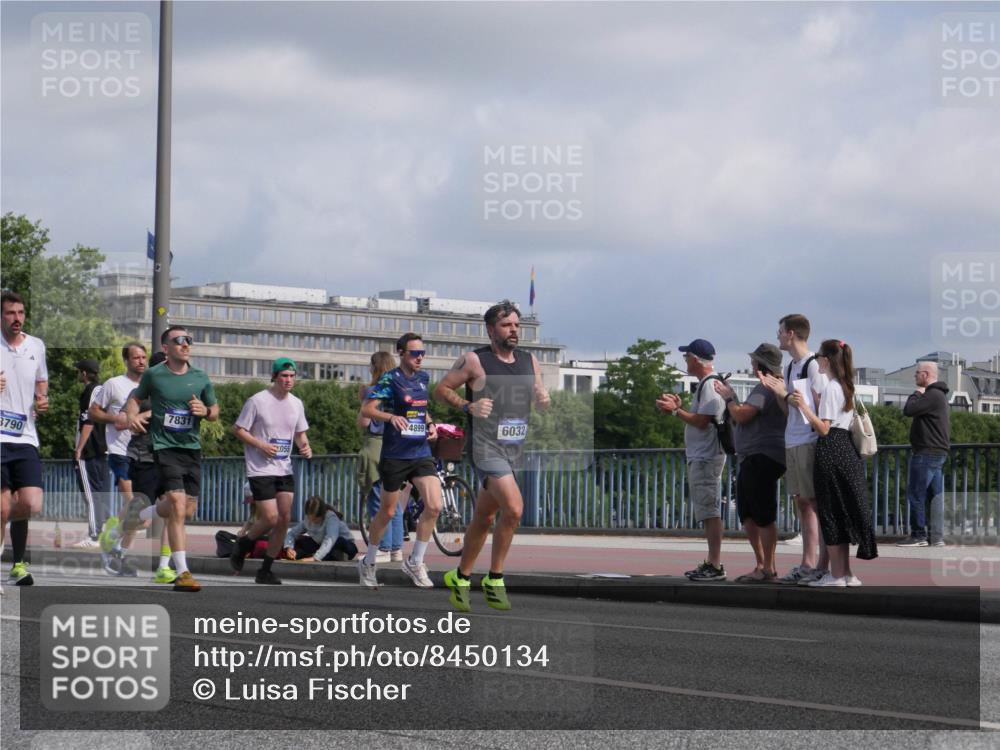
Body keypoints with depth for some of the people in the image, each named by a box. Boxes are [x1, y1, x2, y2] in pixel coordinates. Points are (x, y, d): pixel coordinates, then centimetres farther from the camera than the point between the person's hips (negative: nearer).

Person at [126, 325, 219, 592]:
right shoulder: (153, 375, -1)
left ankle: (144, 514, 39)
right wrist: (132, 416, -4)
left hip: (192, 447, 5)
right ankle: (182, 573, -15)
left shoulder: (201, 378, 6)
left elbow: (215, 412, 15)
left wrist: (205, 411, -7)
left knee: (187, 511, 6)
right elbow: (135, 397, 16)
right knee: (178, 505, -18)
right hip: (165, 447, -5)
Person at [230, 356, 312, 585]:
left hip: (285, 470, 6)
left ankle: (266, 570, 11)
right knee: (271, 519, -12)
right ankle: (242, 546, 17)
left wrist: (305, 447, -2)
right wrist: (262, 446, -17)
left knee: (284, 519, 0)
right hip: (260, 470, -6)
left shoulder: (296, 403, 9)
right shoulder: (257, 401, -9)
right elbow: (238, 429, -5)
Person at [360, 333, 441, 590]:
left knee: (434, 506, -11)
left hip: (421, 453, 5)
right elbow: (367, 409, -17)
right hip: (395, 455, -5)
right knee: (387, 512, 5)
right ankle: (368, 563, 25)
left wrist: (430, 424, 8)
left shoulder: (423, 378, 10)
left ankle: (415, 562, 4)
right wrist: (391, 417, -34)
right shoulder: (390, 380, -9)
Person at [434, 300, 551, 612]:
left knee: (484, 517, 14)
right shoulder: (474, 360, -7)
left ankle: (460, 578, 28)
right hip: (487, 446, -7)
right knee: (514, 508, -22)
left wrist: (544, 399, -4)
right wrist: (468, 406, -17)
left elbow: (539, 398, 20)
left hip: (515, 448, 7)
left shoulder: (529, 360, 10)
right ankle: (494, 579, -8)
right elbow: (441, 389, -1)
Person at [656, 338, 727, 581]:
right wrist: (678, 407, 15)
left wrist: (676, 410, -14)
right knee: (708, 512, 13)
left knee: (710, 511, -10)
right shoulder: (705, 384, 18)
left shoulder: (710, 384, -15)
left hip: (707, 458, -11)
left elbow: (702, 421, -21)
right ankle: (711, 563, 17)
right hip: (700, 457, 11)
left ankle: (716, 566, -10)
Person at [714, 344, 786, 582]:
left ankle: (768, 569, -5)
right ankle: (762, 565, 19)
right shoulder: (769, 387, 22)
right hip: (752, 459, 11)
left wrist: (728, 397, -3)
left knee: (763, 516, -8)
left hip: (762, 458, -11)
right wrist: (730, 395, 23)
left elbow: (741, 415, -20)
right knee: (747, 515, 13)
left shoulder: (765, 388, -13)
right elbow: (743, 417, 27)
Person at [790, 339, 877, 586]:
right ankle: (846, 573, 14)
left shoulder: (830, 388, -12)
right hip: (846, 451, 9)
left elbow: (823, 428, -16)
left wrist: (804, 406, -21)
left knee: (830, 512, -4)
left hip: (830, 452, -9)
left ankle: (836, 575, -3)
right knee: (841, 512, 12)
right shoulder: (846, 387, 16)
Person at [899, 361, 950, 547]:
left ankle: (918, 535, -5)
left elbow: (908, 410, -21)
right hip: (938, 452, 10)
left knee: (915, 494, -6)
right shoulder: (938, 394, 19)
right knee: (935, 495, 7)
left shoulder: (932, 395, -16)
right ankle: (937, 537, 6)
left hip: (927, 453, -10)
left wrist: (917, 393, -10)